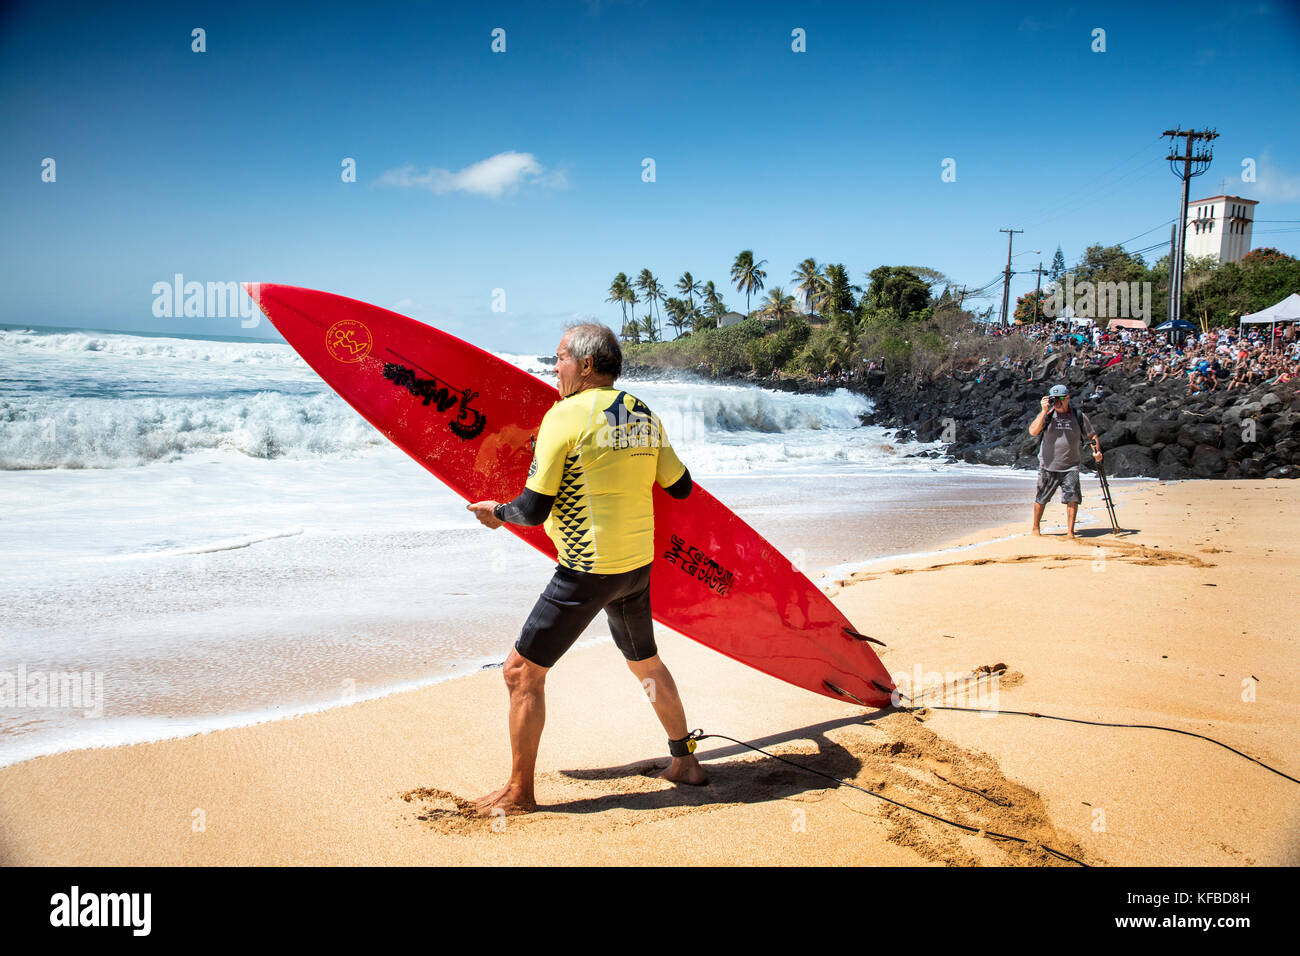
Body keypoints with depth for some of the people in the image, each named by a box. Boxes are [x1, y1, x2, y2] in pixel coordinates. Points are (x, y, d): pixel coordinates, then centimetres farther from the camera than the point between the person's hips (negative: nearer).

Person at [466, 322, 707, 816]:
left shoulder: (565, 415, -13)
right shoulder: (645, 415, 5)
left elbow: (534, 509, -14)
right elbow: (681, 487, 13)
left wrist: (497, 512, 7)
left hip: (588, 571, -7)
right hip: (639, 562, 7)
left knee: (522, 671, 5)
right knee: (646, 662, 27)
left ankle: (519, 792, 13)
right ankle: (685, 762, 36)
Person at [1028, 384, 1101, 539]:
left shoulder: (1079, 417, 4)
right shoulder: (1047, 415, -1)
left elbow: (1092, 435, 16)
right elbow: (1033, 431, -17)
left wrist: (1097, 451, 0)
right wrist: (1044, 411, -20)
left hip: (1070, 467, 1)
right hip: (1048, 467, -1)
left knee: (1072, 497, -10)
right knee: (1041, 498, 7)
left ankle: (1070, 531, -3)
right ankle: (1035, 528, 24)